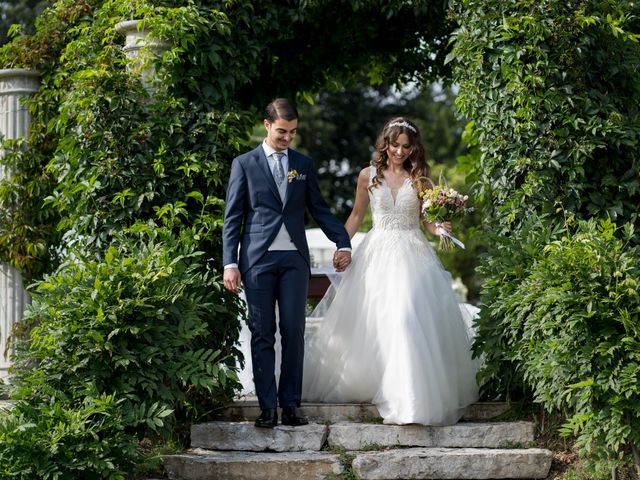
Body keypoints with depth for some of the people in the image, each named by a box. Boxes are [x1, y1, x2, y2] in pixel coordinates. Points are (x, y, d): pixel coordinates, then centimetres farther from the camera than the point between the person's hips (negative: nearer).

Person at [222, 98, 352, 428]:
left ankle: (290, 404, 3)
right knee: (262, 335, -1)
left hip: (294, 258, 2)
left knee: (294, 331, -3)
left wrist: (343, 242, 2)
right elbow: (233, 218, 3)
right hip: (258, 259, -2)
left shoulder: (303, 164, 13)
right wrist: (230, 264, -5)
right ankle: (267, 407, 2)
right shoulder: (244, 164, 5)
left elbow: (319, 209, 15)